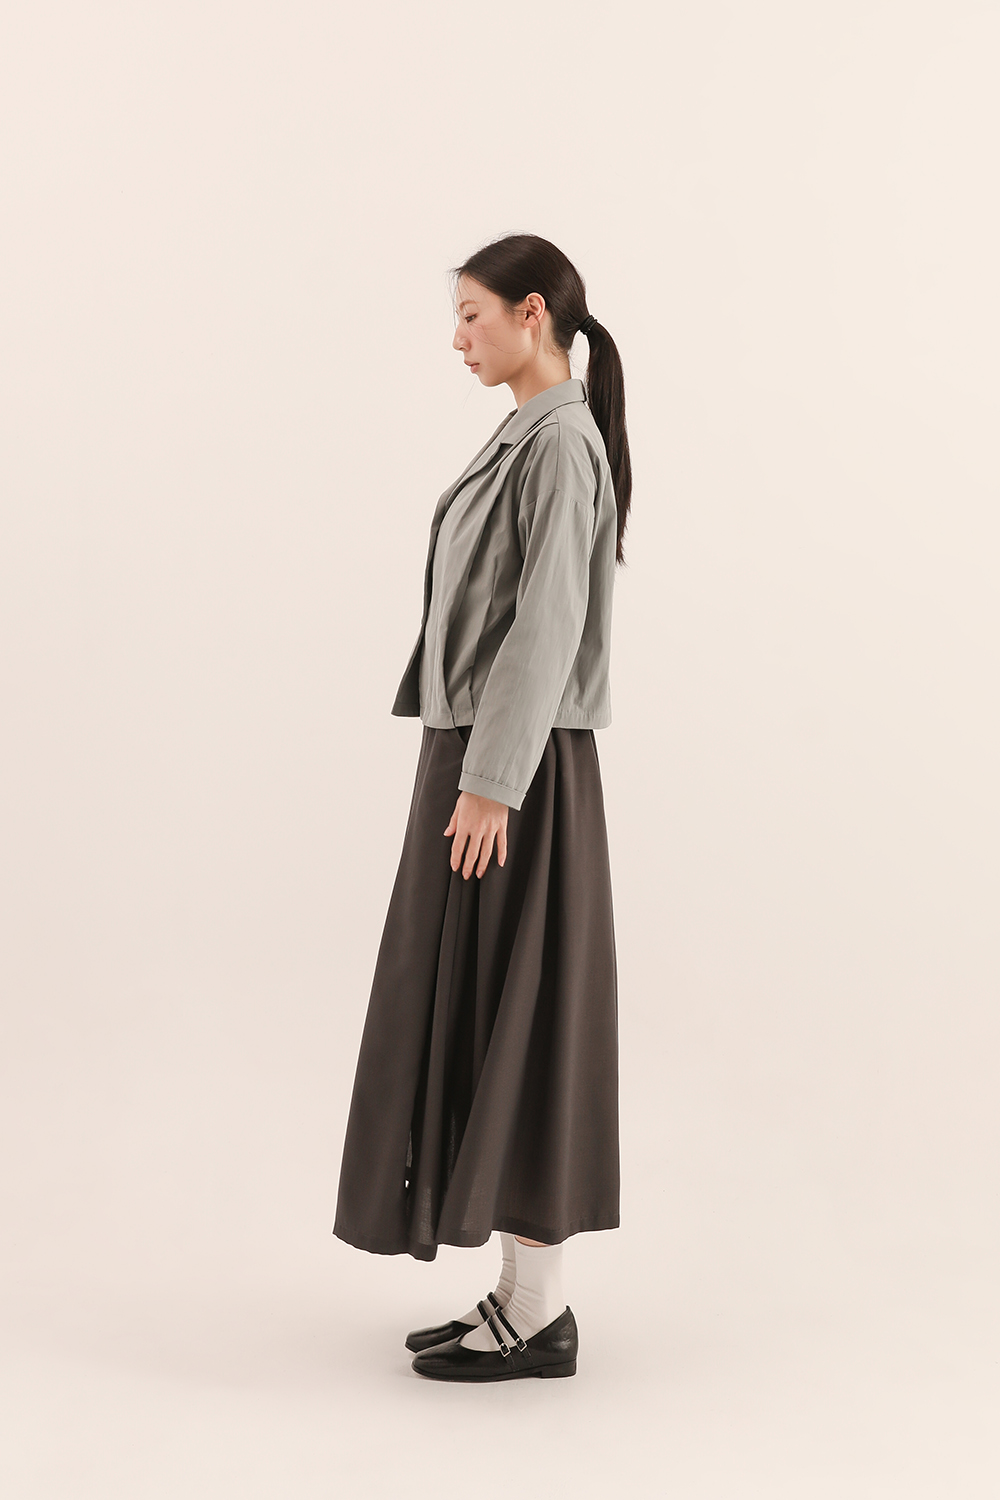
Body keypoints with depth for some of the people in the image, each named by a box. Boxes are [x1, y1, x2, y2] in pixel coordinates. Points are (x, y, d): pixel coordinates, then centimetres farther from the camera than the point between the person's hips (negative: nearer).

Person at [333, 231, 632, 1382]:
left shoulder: (561, 442, -13)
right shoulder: (532, 439, 17)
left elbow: (548, 628, -20)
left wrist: (490, 786, -22)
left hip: (513, 773, -10)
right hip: (489, 759, 10)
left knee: (507, 1025, -4)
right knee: (485, 1026, 11)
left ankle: (537, 1313, 6)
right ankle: (525, 1291, 19)